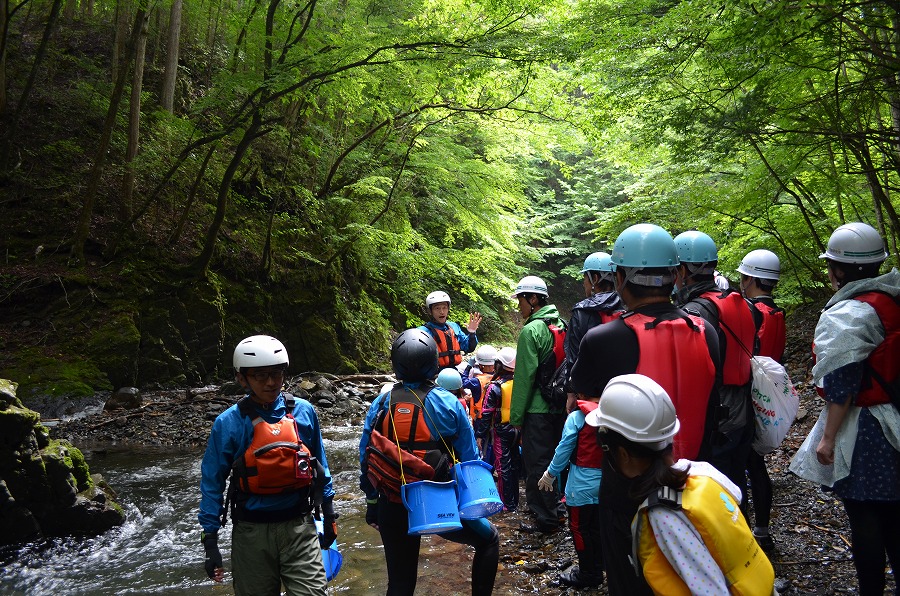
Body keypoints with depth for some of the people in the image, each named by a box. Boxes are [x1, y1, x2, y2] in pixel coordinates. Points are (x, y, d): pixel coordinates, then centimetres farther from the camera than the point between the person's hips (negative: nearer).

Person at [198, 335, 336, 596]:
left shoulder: (304, 412, -2)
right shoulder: (228, 423, -7)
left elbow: (319, 464, 11)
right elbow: (212, 483, 0)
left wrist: (329, 513, 14)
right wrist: (210, 539, -1)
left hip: (299, 526, 1)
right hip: (252, 533, 0)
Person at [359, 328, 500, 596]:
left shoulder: (380, 404, -3)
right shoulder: (448, 404, -10)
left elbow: (365, 460, 3)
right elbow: (469, 458, -4)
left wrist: (372, 504, 16)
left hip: (393, 507, 3)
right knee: (489, 539, 24)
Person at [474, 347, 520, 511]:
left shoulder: (495, 387, -16)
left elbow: (486, 413, -14)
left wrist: (480, 434, -8)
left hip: (501, 431, -5)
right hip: (517, 430, 5)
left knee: (503, 467, 2)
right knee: (514, 464, 15)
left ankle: (507, 504, 7)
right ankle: (515, 501, 26)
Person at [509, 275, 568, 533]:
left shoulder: (531, 330, -15)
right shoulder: (561, 325, 9)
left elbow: (525, 376, -17)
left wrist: (516, 415, -11)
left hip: (538, 408, -8)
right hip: (561, 406, 8)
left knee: (537, 463, 2)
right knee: (554, 459, 19)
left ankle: (546, 520, 8)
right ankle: (556, 509, 31)